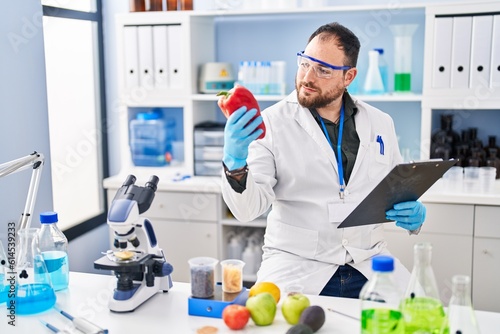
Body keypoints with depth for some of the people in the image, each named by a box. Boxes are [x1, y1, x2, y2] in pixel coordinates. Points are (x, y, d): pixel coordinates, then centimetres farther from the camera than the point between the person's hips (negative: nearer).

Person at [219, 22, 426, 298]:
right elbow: (247, 209, -13)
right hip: (295, 265, -4)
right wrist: (235, 163, -33)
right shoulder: (272, 123, -6)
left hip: (368, 264, 4)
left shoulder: (380, 123, 7)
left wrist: (413, 214, -5)